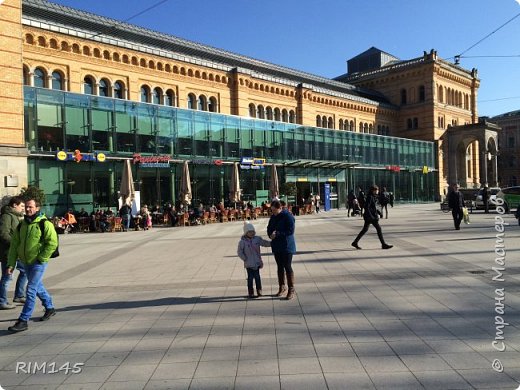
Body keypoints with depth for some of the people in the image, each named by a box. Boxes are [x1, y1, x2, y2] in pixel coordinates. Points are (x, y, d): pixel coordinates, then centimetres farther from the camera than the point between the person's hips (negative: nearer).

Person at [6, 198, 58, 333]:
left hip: (38, 263, -7)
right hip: (26, 262, 7)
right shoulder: (21, 225, 8)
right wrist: (11, 264, 1)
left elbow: (52, 243, -17)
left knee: (31, 290, -8)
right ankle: (50, 308, 39)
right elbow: (14, 245, 8)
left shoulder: (45, 224, -12)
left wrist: (41, 259, -17)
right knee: (38, 287, 20)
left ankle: (23, 321, -2)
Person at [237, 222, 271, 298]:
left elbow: (266, 243, 5)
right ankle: (250, 293, 13)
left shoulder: (257, 239, 1)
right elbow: (239, 252, -4)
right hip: (249, 264, -3)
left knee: (257, 276, 8)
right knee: (250, 277, 3)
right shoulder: (242, 241, -8)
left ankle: (259, 291, 19)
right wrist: (245, 259, -7)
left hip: (257, 263, 3)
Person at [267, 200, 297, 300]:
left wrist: (277, 234, -23)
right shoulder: (273, 217, 8)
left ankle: (291, 290, 6)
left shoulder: (288, 216, -14)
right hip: (276, 246, 7)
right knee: (280, 267, 15)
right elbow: (269, 228, 18)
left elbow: (291, 230, -20)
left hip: (287, 246, -7)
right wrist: (271, 234, -5)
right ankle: (281, 287, 28)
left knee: (287, 267, -3)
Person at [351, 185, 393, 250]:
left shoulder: (374, 197, 15)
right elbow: (366, 207, -21)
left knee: (365, 230, 13)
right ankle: (384, 244, 0)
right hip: (370, 216, -10)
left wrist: (379, 212, 17)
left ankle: (355, 242, 17)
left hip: (373, 216, 10)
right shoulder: (370, 197, -15)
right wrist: (370, 216, -25)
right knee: (379, 229, -6)